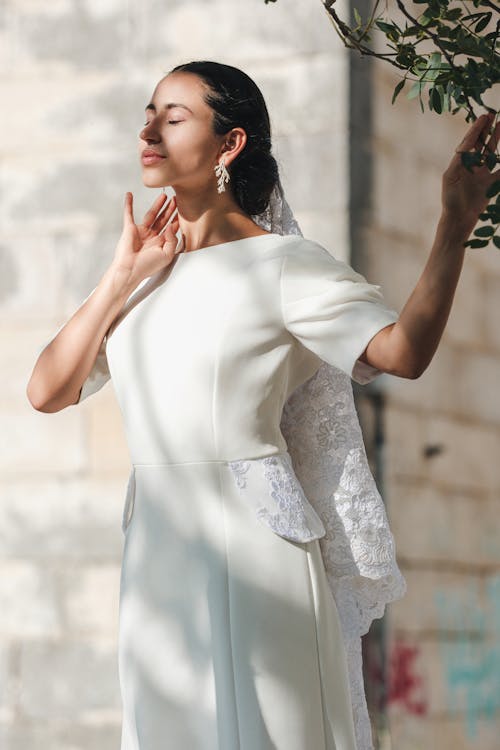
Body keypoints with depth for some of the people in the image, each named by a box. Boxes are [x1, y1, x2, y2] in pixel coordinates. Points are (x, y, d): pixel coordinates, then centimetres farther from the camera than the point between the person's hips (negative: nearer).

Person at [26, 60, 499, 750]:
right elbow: (47, 391, 6)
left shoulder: (283, 264, -5)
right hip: (158, 553, 6)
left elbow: (403, 350, -19)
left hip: (254, 542, -6)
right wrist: (123, 277, 0)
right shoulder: (149, 271, 13)